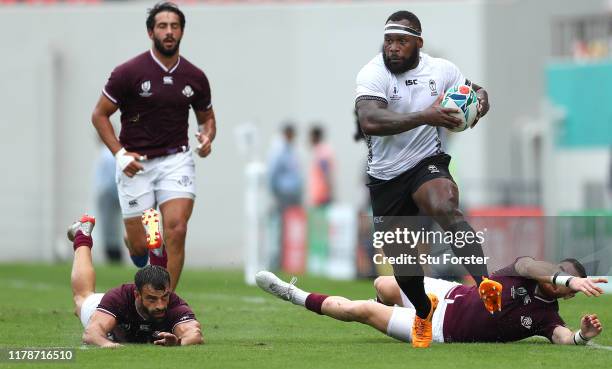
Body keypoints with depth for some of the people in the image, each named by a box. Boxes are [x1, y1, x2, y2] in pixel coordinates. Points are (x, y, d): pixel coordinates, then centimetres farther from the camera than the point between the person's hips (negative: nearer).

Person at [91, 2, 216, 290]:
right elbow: (100, 115, -1)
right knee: (139, 245, 0)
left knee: (176, 229, -18)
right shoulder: (128, 72, -8)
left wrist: (207, 138, -5)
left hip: (176, 160, 2)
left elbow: (206, 117, 18)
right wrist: (119, 154, -12)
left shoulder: (195, 77, 3)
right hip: (135, 163, -2)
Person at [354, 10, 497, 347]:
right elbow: (369, 122, -34)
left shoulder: (441, 69, -5)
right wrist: (426, 116, -41)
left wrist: (479, 104, -13)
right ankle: (424, 311, 43)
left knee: (446, 209, -35)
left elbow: (477, 91, 14)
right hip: (386, 177, 1)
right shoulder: (373, 73, -16)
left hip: (427, 162, -1)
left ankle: (484, 284, -49)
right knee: (400, 256, 13)